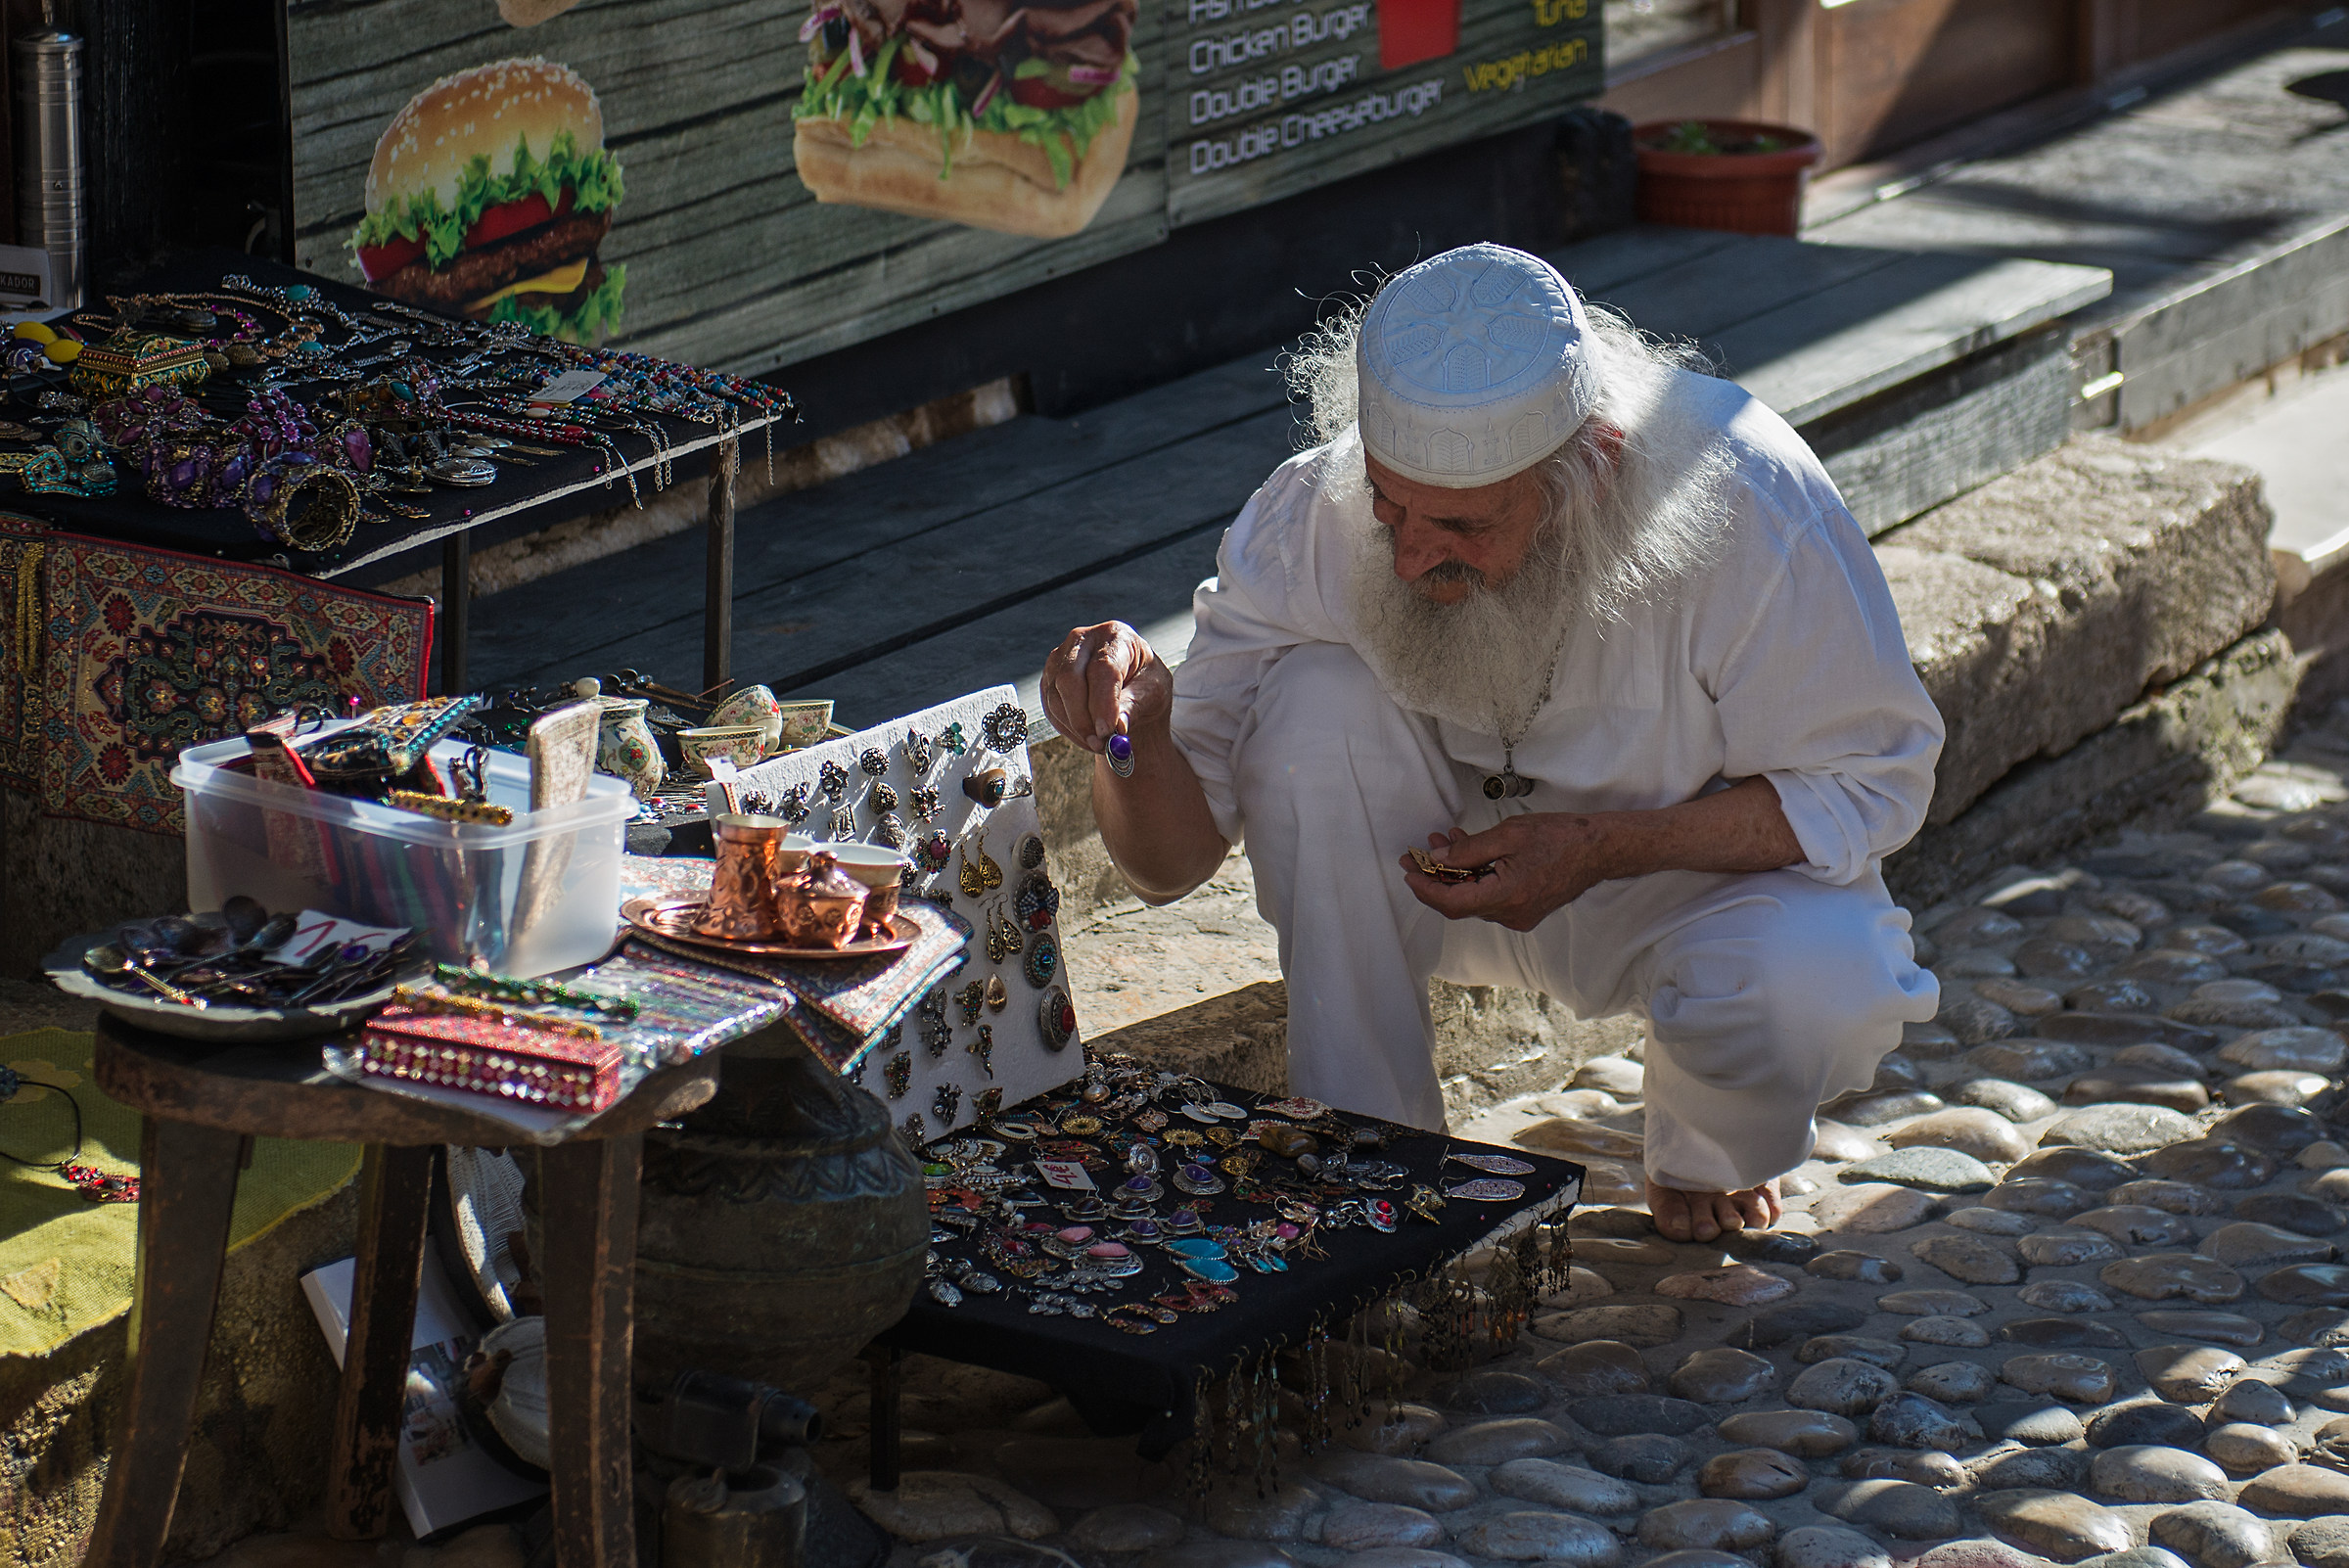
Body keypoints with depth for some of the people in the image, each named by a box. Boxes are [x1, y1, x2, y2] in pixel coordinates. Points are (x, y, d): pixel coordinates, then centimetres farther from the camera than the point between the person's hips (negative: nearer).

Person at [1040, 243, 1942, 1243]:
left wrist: (1602, 850, -29)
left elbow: (1871, 783, -16)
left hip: (1702, 864, -2)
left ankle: (1707, 1152, 3)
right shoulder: (1311, 515, -25)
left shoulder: (1757, 512, -31)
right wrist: (1140, 719, -40)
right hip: (1448, 860, 2)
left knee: (1815, 988, -35)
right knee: (1316, 702, -29)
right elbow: (1171, 860, -16)